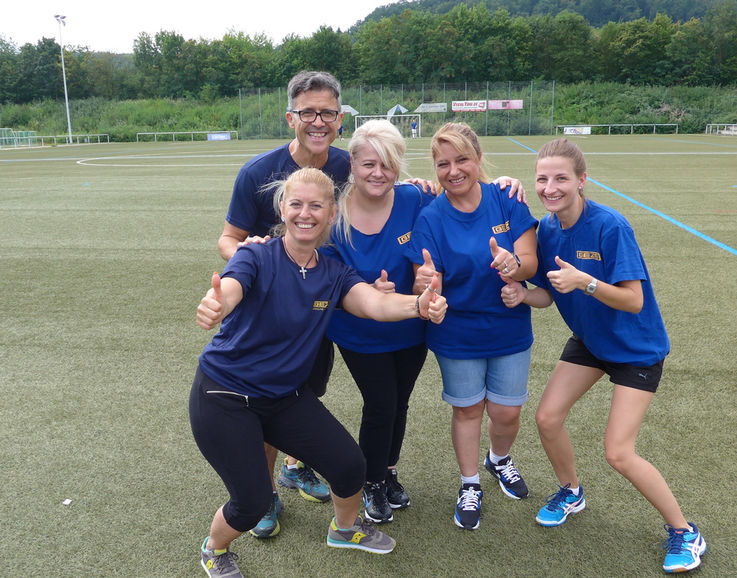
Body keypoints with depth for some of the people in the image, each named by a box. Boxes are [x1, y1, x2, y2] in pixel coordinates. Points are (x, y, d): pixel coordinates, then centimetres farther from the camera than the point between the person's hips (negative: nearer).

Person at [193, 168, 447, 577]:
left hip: (287, 396, 5)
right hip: (225, 397, -4)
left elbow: (374, 302, -24)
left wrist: (418, 305, -46)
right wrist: (215, 305, -64)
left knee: (350, 466, -2)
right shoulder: (257, 258, -17)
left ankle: (345, 528, 34)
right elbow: (228, 289, -39)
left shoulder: (334, 274, -4)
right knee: (252, 503, -5)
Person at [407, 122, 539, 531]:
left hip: (509, 327, 2)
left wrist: (514, 265, -37)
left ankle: (499, 460, 46)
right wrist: (424, 285, -42)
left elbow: (531, 262, -14)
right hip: (457, 333, -1)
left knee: (506, 412, 11)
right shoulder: (430, 218, -13)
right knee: (467, 409, 12)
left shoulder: (506, 200, -9)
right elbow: (429, 285, -18)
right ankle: (470, 486, 36)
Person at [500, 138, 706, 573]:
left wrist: (585, 282, -42)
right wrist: (522, 294, -21)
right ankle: (572, 492, 32)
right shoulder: (547, 229, -7)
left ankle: (685, 532, 16)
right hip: (588, 341, 6)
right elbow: (549, 294, 0)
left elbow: (634, 301, -27)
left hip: (637, 348, -6)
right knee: (548, 418, 2)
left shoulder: (610, 226, -27)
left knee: (619, 453, -9)